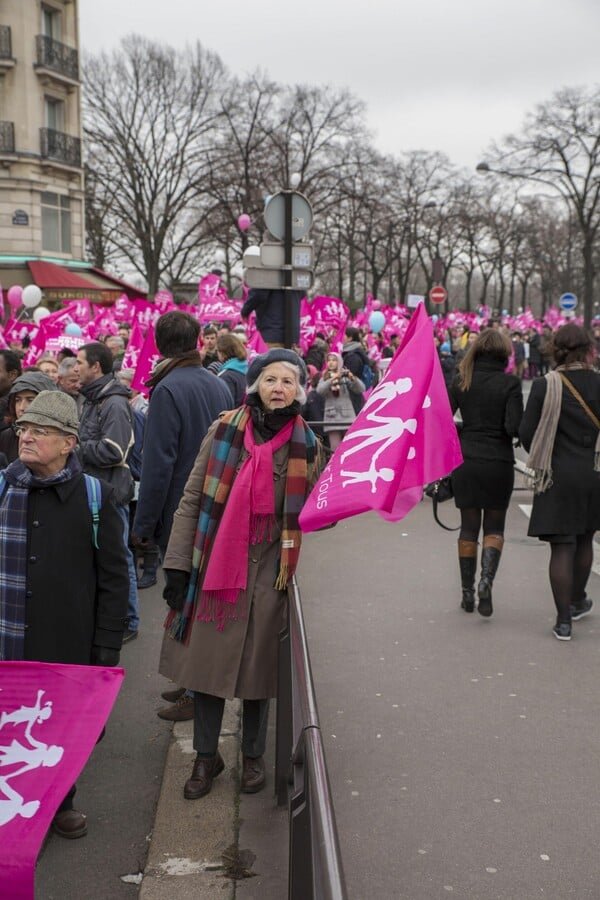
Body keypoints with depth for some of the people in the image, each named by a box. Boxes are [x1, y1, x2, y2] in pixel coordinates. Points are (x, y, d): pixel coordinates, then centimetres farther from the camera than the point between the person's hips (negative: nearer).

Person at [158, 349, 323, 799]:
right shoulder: (224, 430, -1)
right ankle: (206, 755, 25)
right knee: (207, 658, 6)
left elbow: (311, 514, 10)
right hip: (214, 563, 0)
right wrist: (177, 565, -4)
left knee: (258, 664, 9)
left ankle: (253, 755, 29)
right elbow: (192, 500, -1)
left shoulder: (306, 445, 1)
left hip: (268, 572, 0)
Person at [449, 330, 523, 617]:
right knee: (495, 525, 11)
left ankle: (467, 592, 16)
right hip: (499, 462, -2)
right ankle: (486, 578, -12)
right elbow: (514, 428, -15)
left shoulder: (461, 381, 1)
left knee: (469, 526, 12)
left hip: (466, 461, 2)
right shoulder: (509, 383, -8)